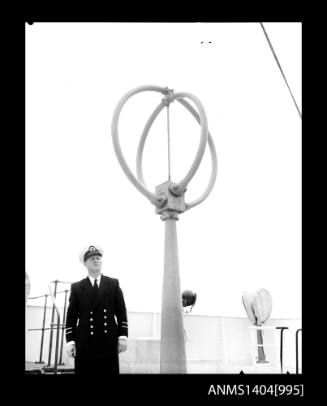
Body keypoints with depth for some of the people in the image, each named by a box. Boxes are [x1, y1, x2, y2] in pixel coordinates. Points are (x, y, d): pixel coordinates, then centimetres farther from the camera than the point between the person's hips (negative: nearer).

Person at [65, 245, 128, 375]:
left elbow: (121, 312, 7)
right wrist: (70, 341, -3)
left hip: (109, 342, 1)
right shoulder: (77, 287, 7)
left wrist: (123, 336, -1)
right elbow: (71, 316, 5)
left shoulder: (113, 284, 10)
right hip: (85, 343, -1)